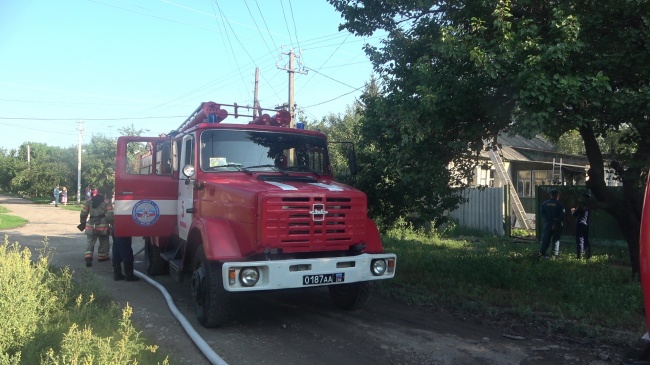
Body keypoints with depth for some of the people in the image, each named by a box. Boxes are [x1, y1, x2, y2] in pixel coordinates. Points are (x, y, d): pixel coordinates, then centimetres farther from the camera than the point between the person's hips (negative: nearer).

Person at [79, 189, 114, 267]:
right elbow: (110, 216, -13)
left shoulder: (88, 201, 4)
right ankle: (102, 256, 26)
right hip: (103, 226, -3)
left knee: (90, 242, 7)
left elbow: (83, 213, 7)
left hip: (91, 226, 3)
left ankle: (88, 258, -9)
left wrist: (83, 222, 21)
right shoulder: (107, 203, -8)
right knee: (104, 243, 16)